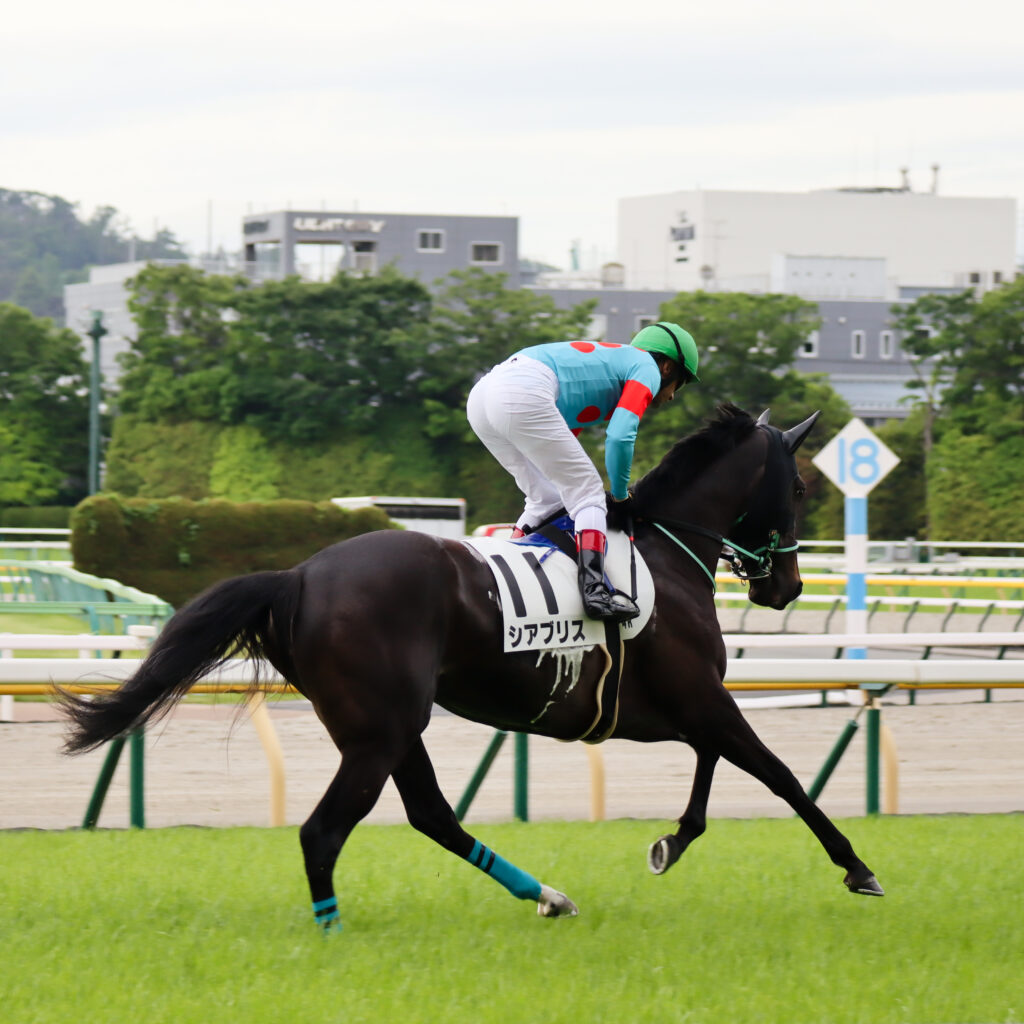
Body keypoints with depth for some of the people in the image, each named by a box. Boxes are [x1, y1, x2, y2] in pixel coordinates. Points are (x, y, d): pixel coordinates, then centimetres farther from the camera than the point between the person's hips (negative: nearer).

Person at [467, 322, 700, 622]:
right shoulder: (648, 369, 13)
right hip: (523, 394, -9)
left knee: (546, 499, 20)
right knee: (587, 492, -4)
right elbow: (620, 437, -3)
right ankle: (595, 590, -20)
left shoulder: (606, 358, 38)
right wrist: (620, 493, 11)